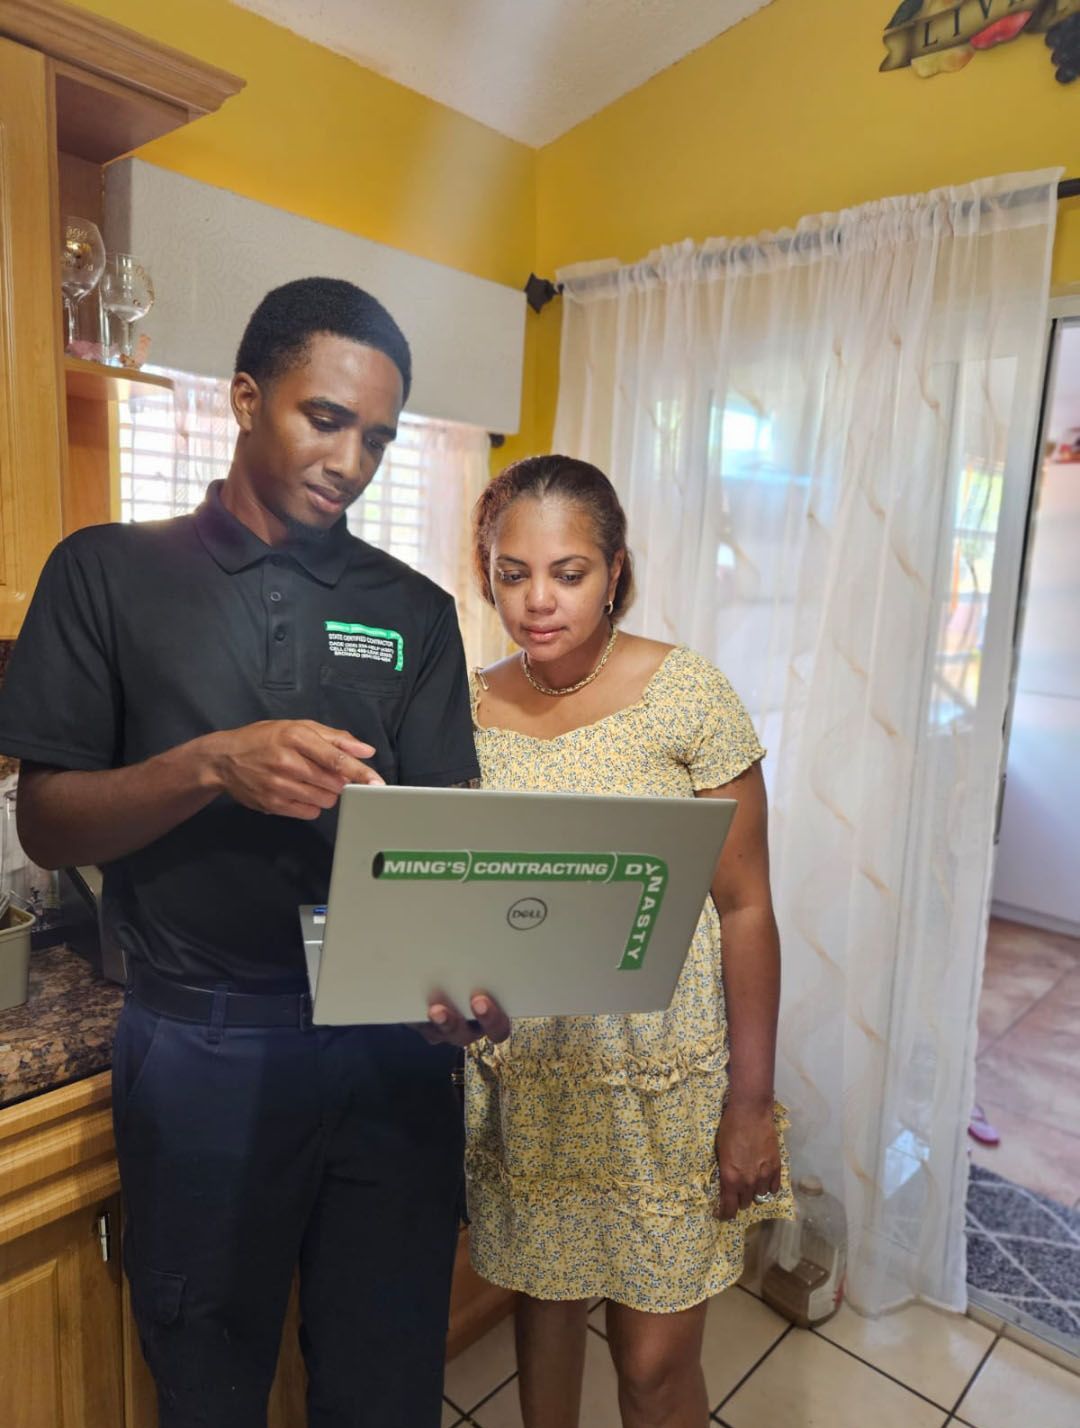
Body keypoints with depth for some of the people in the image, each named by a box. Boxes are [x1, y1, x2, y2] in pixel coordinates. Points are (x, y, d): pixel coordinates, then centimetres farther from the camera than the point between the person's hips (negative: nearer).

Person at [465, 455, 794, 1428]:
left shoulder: (687, 693, -13)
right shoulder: (467, 710, -3)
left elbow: (745, 909, -9)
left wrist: (752, 1103, -8)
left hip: (665, 1079, -2)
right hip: (524, 1077, 3)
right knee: (543, 1303, 22)